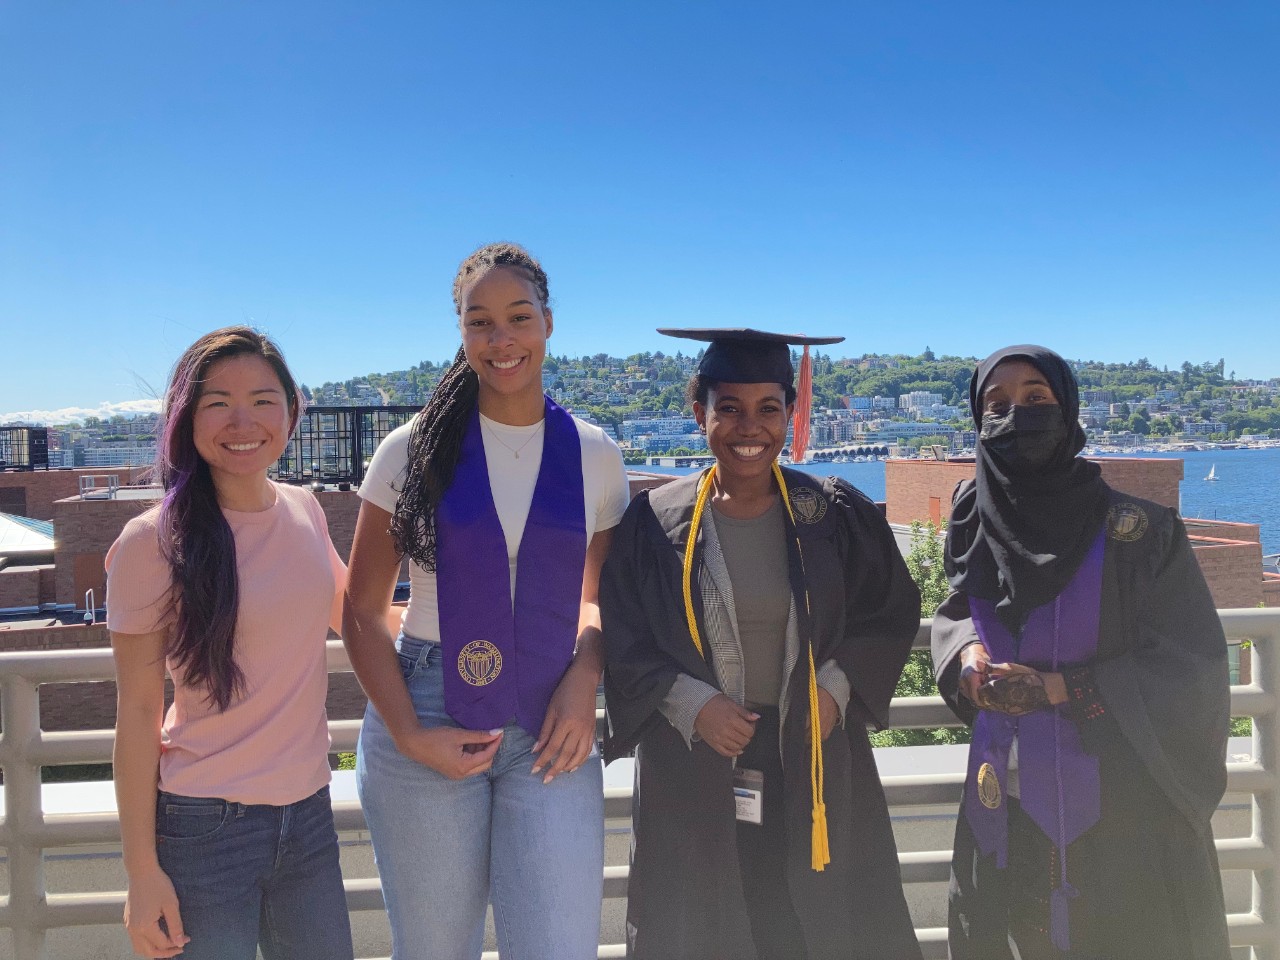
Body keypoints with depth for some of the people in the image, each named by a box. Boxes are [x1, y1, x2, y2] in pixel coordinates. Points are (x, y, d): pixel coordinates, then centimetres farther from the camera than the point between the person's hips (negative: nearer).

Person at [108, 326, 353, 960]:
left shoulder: (305, 510, 2)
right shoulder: (153, 543, -13)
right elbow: (138, 711, -10)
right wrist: (142, 869, -8)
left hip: (309, 812, 5)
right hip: (204, 824, -5)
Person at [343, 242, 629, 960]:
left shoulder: (594, 456, 4)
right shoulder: (415, 450, -1)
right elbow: (363, 612, 2)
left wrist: (585, 675, -5)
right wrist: (409, 736, -8)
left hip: (549, 734, 1)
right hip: (428, 720, -1)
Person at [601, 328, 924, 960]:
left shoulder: (836, 515, -1)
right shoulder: (656, 521, -4)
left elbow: (892, 611, 7)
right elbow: (620, 640, -1)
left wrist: (837, 685, -9)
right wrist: (689, 704, -15)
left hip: (814, 769, 1)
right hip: (692, 774, -1)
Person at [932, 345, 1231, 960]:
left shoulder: (1135, 533, -12)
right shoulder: (975, 523, 1)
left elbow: (1191, 667, -10)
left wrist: (1058, 689, -17)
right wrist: (968, 652, -7)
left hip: (1117, 807, -4)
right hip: (1004, 799, 4)